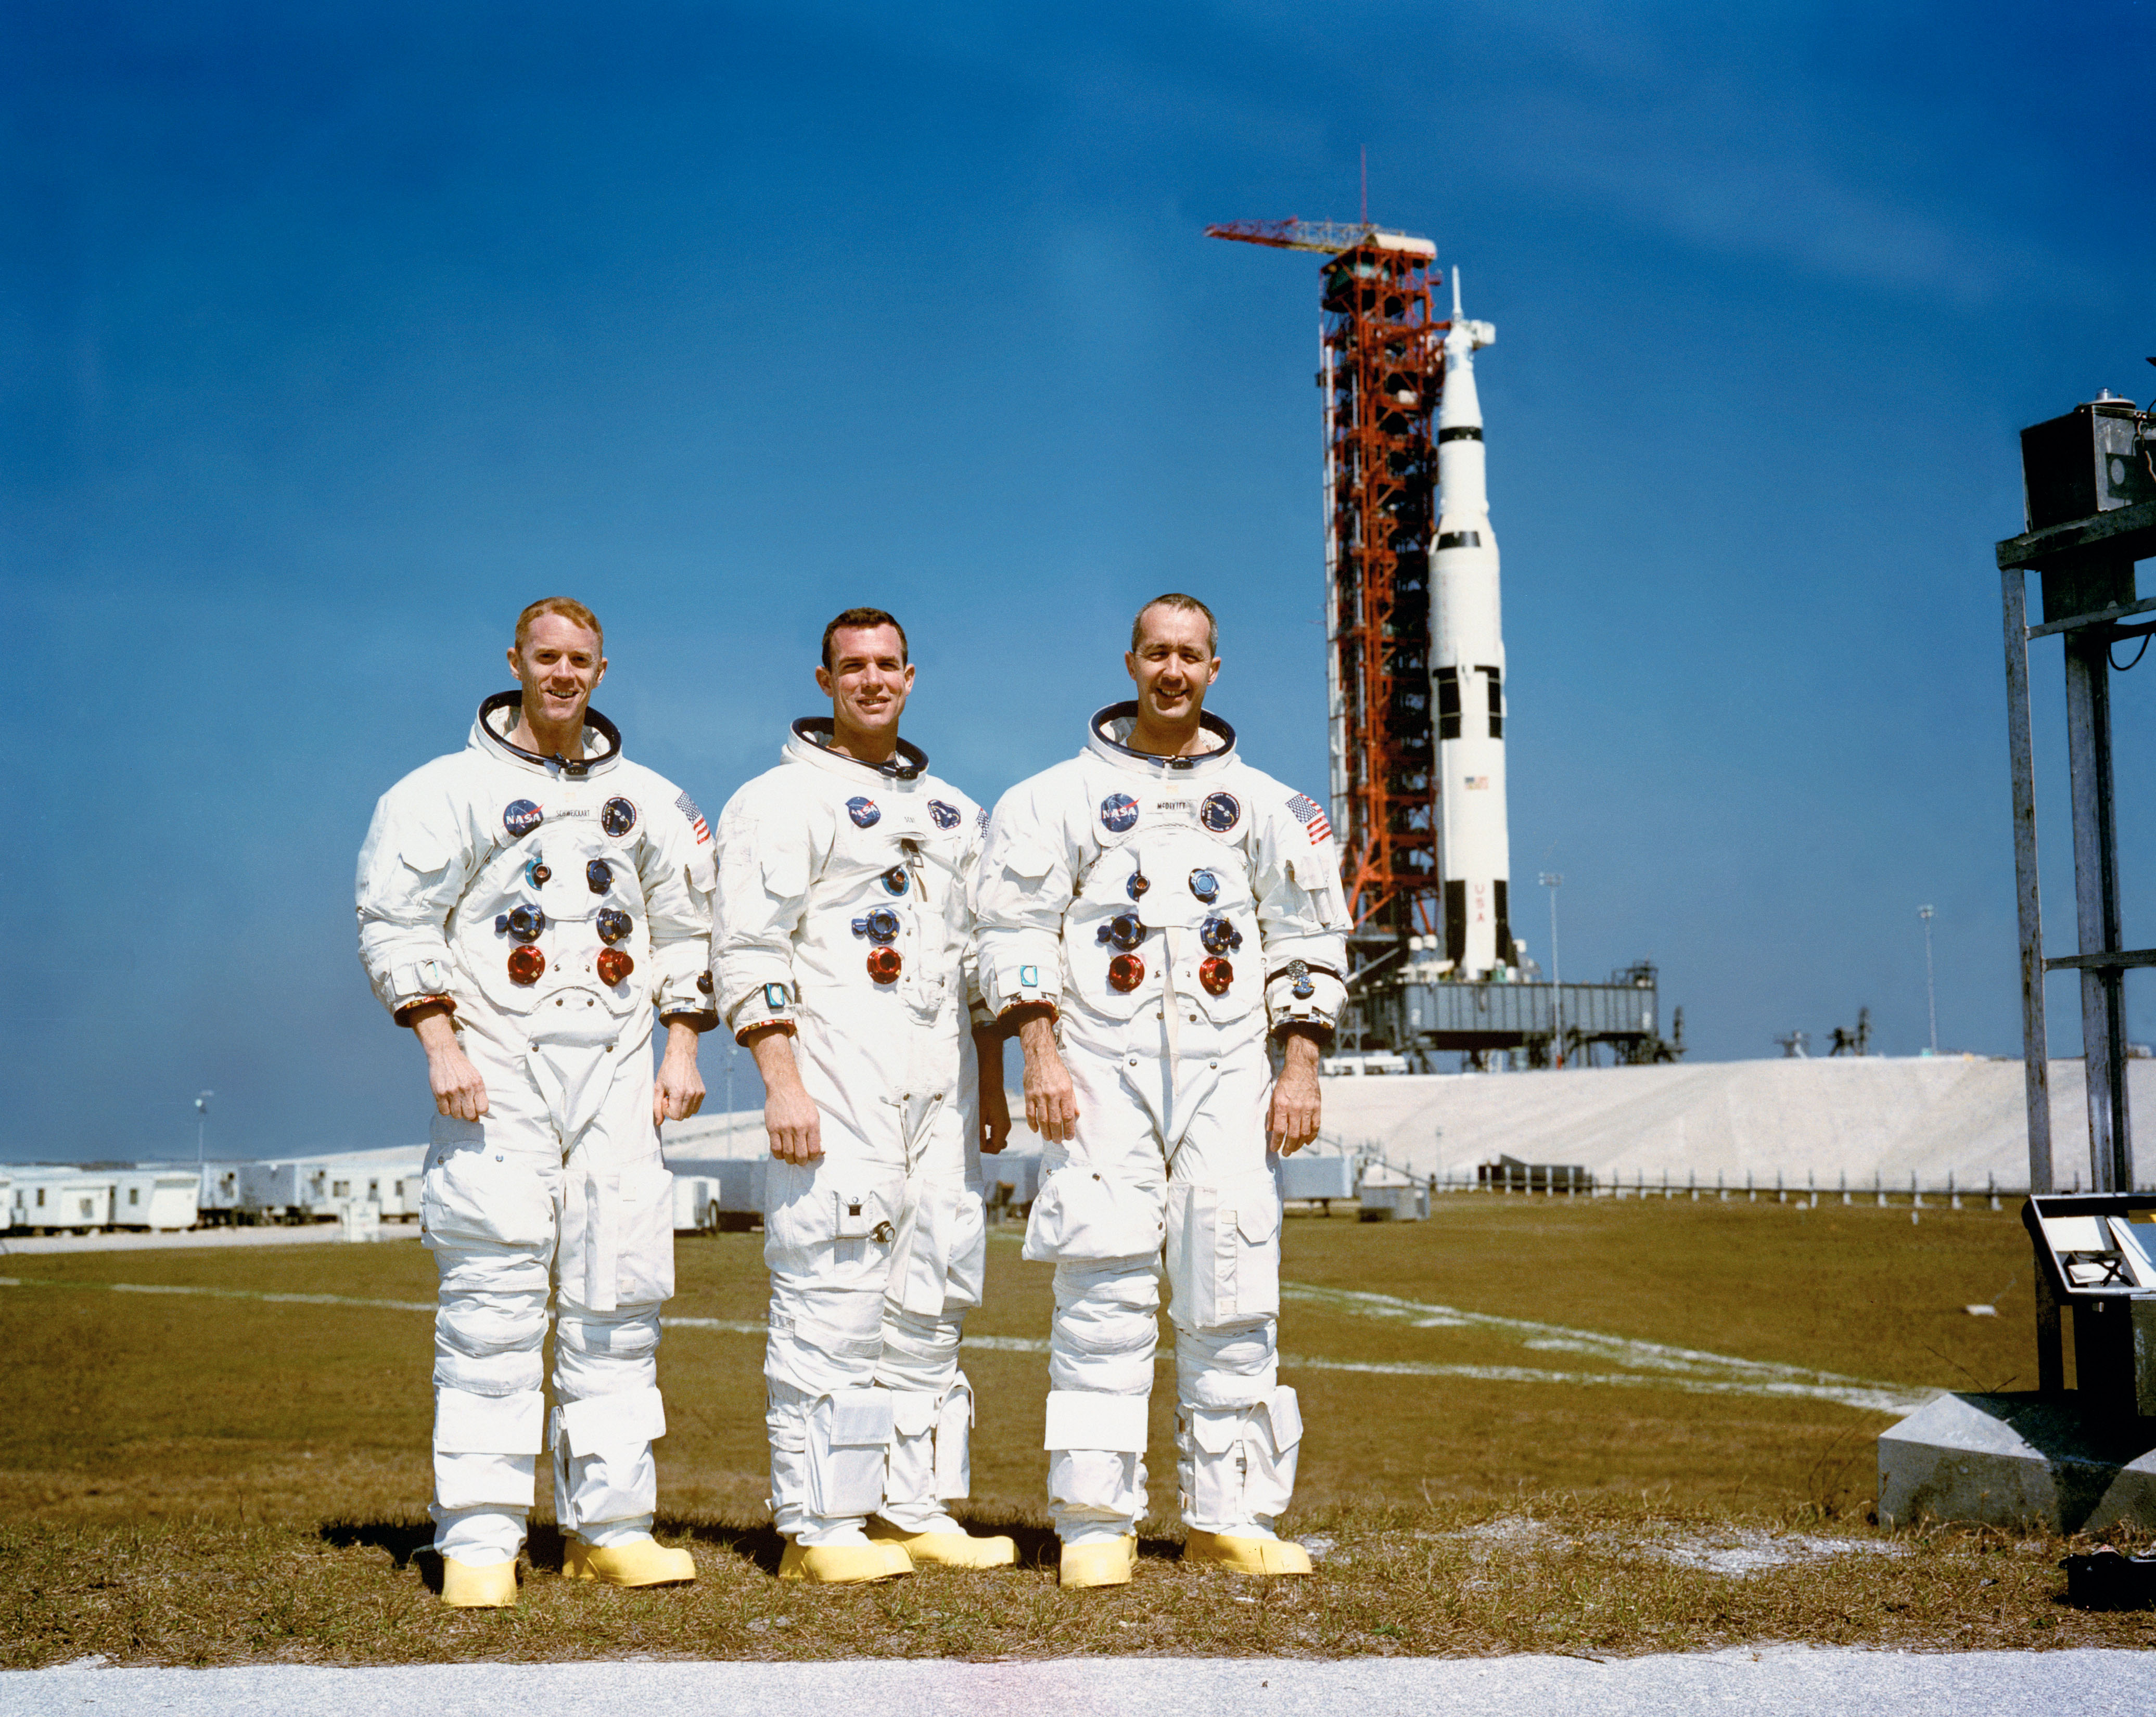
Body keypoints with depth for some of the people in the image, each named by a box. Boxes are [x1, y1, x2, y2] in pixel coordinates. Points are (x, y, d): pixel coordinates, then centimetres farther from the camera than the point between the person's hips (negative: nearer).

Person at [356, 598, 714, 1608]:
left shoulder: (647, 801, 17)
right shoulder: (449, 791, 5)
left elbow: (686, 931, 21)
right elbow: (395, 923, 1)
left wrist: (683, 1052, 11)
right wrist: (441, 1044, -10)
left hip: (617, 1068, 4)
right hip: (497, 1069, -3)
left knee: (619, 1292, 1)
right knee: (493, 1295, -8)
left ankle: (609, 1523, 8)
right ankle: (479, 1540, -3)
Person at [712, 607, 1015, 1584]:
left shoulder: (951, 814, 21)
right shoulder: (781, 801, 0)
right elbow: (747, 954, -8)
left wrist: (992, 1086, 16)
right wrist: (782, 1082, -17)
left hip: (939, 1096, 7)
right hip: (837, 1088, -7)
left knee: (931, 1304, 7)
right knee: (833, 1301, -8)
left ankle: (913, 1512, 15)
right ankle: (818, 1528, -1)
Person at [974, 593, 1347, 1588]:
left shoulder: (1265, 806, 14)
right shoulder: (1062, 796, 8)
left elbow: (1308, 940, 14)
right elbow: (1016, 930, 3)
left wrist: (1300, 1071, 5)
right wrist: (1040, 1055, -8)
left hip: (1227, 1071, 2)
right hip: (1102, 1068, -2)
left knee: (1233, 1293, 0)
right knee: (1104, 1293, -6)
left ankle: (1229, 1517, 9)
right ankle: (1097, 1524, 1)